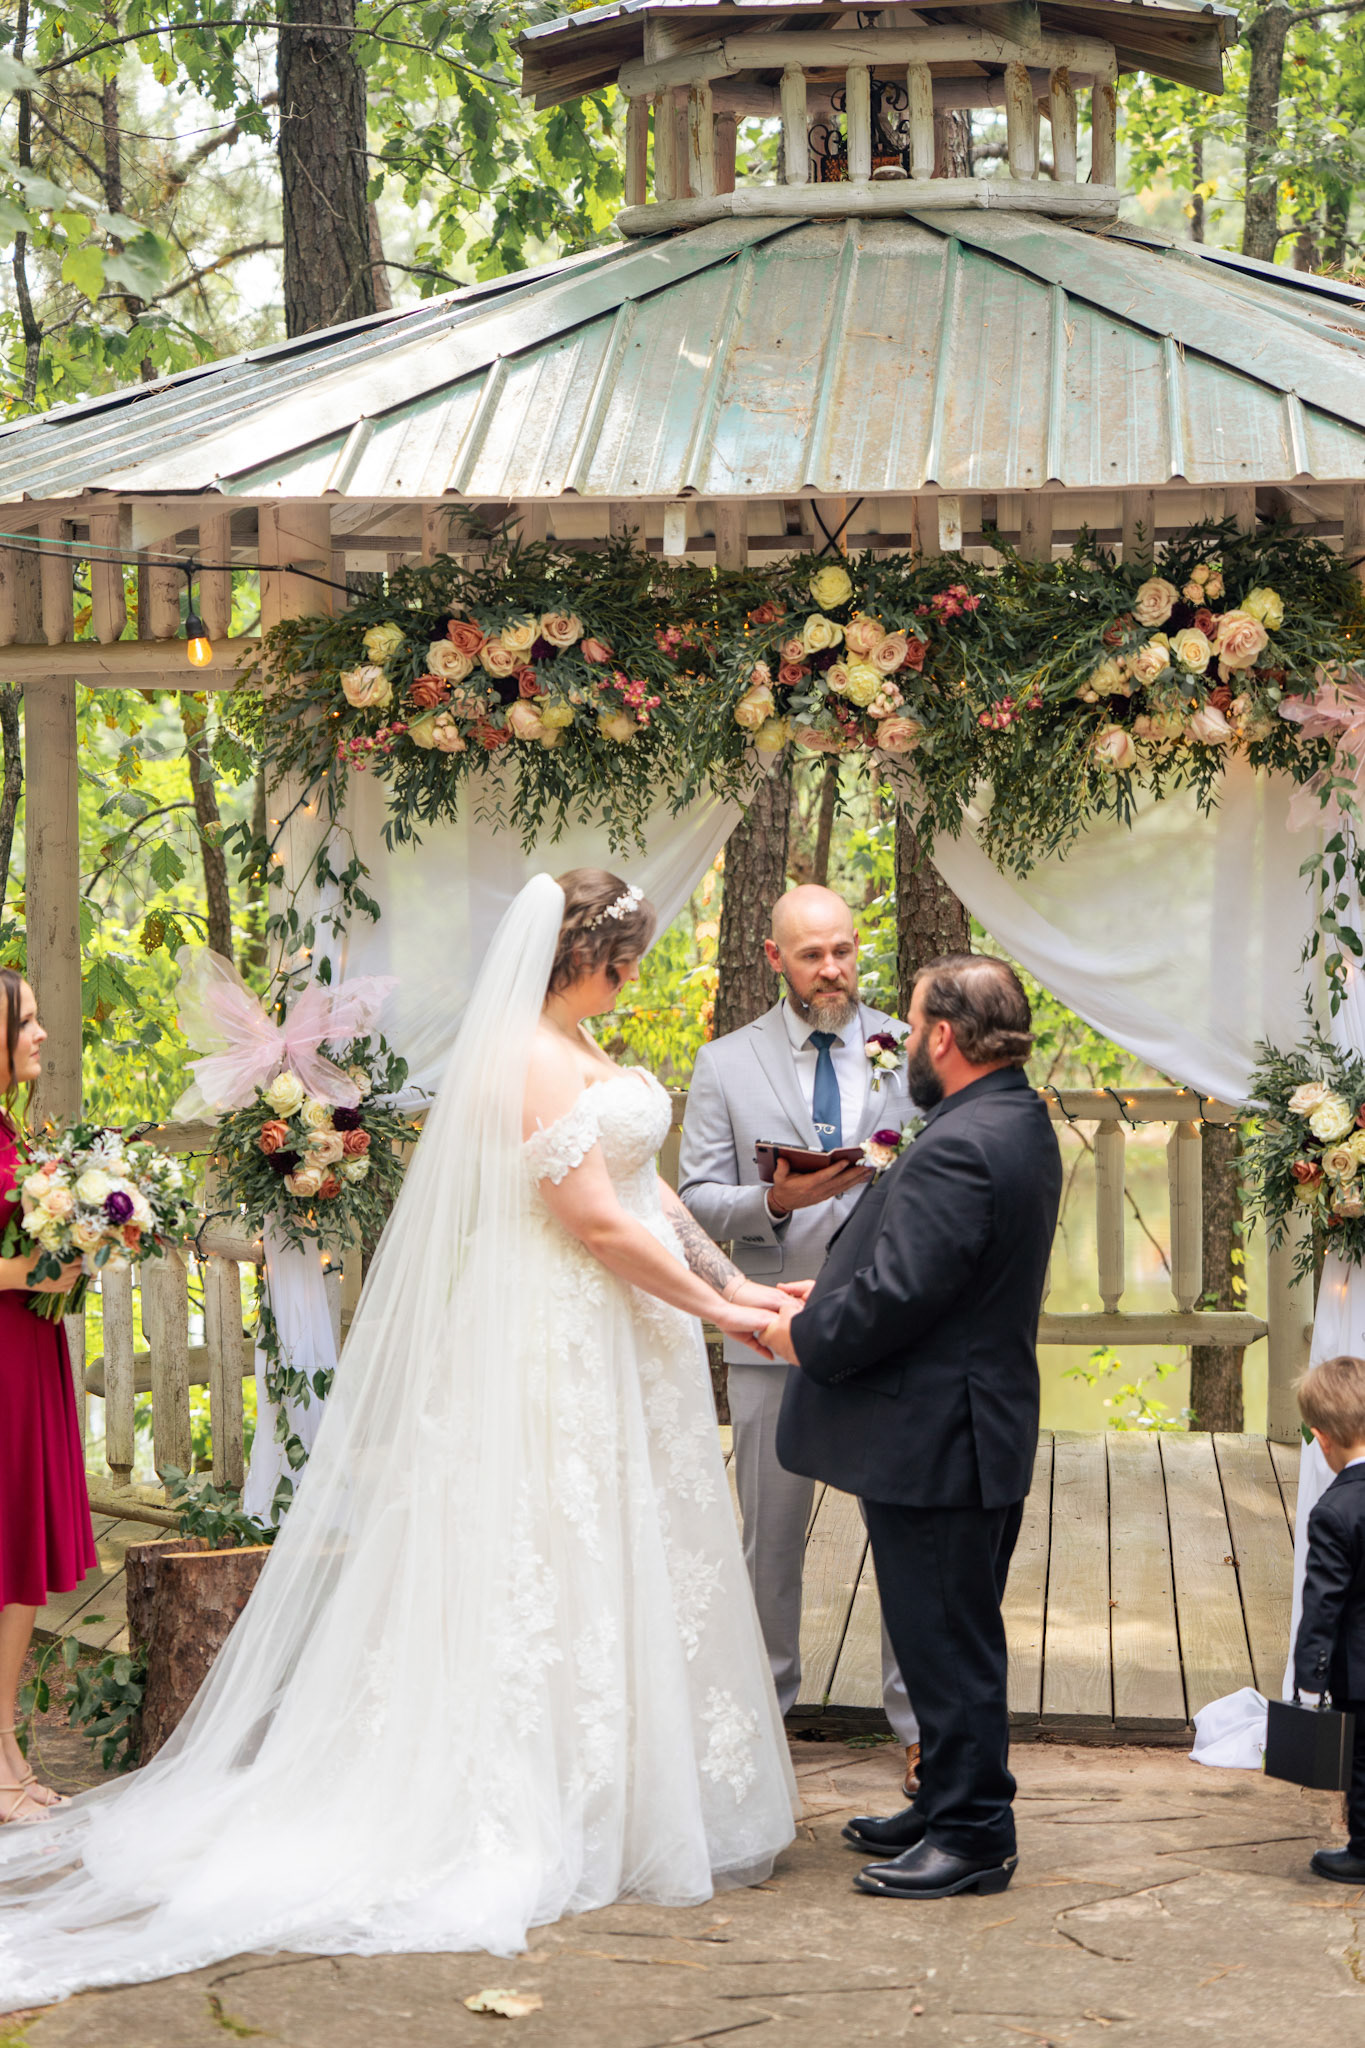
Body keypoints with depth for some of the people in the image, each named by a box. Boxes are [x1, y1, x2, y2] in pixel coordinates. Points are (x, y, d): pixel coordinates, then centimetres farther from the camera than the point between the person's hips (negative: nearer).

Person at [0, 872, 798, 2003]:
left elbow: (640, 1188, 17)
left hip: (613, 1340, 10)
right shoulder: (536, 1060, -19)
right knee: (564, 1571, -3)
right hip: (575, 1347, -10)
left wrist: (734, 1280, 14)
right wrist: (714, 1311, -12)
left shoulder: (573, 1050, 13)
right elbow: (597, 1222, -21)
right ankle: (556, 1819, 4)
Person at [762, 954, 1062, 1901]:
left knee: (948, 1642, 0)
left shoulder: (959, 1148, -24)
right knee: (952, 1637, 19)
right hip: (974, 1428, 10)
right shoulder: (1022, 1125, 10)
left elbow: (898, 1293, -25)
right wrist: (826, 1298, 10)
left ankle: (973, 1837, 9)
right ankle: (949, 1806, 30)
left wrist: (806, 1336, -9)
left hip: (934, 1442, -10)